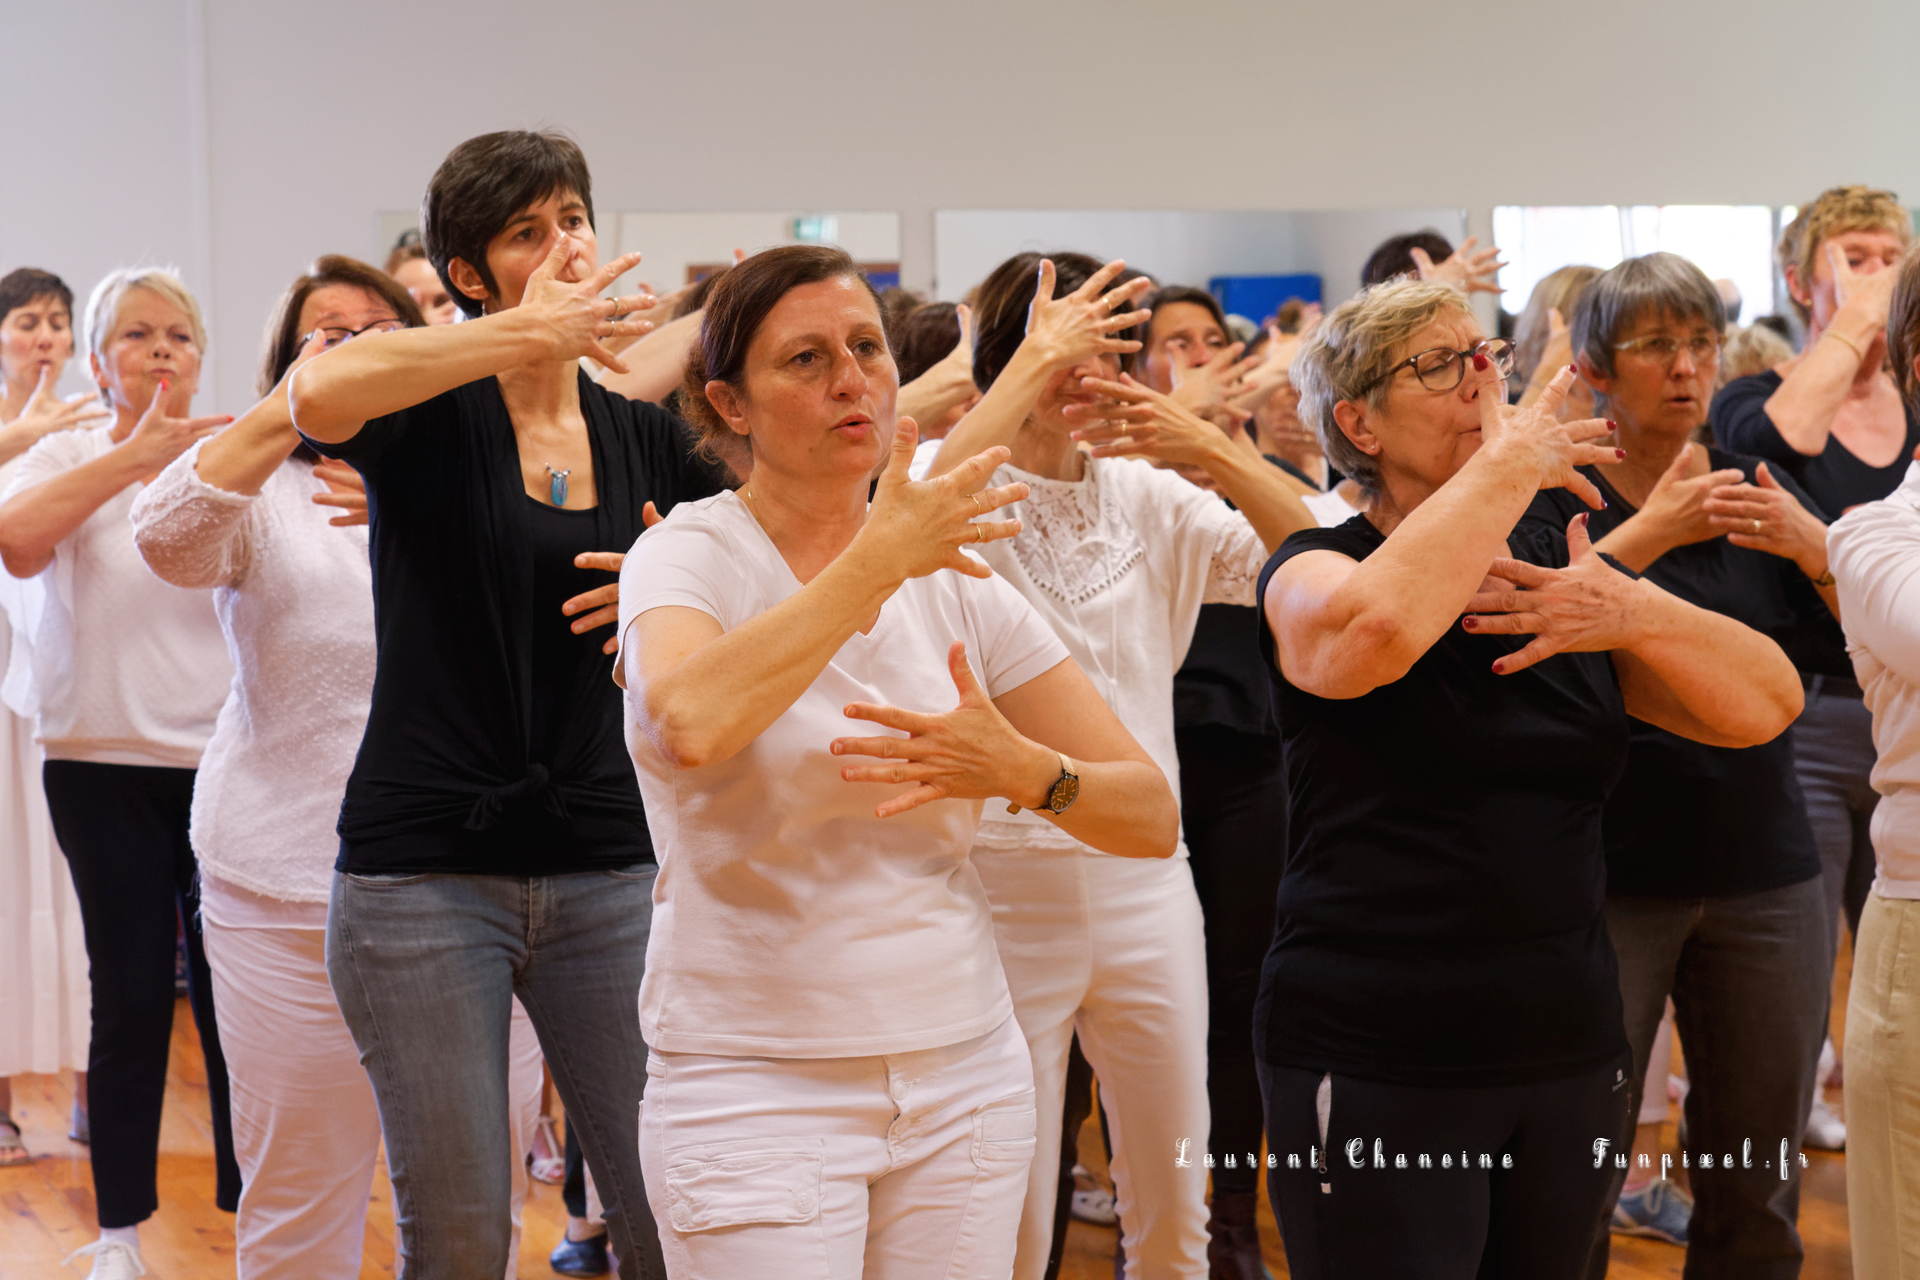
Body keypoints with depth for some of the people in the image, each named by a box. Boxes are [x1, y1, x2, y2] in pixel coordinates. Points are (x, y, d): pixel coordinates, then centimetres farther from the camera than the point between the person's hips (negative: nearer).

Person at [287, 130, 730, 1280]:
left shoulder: (643, 437, 8)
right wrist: (529, 331, -24)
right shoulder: (431, 413, -5)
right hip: (425, 870, -3)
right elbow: (318, 393, -29)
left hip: (604, 865, 4)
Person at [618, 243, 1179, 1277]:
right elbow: (690, 726, -33)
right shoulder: (691, 553, -7)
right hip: (756, 1084, -4)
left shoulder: (955, 577, 5)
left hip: (968, 1077, 4)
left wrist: (1021, 770, -16)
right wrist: (877, 561, -24)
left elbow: (1151, 819, 4)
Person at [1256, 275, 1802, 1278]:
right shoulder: (1317, 569, -5)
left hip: (1566, 1051, 5)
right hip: (1374, 1070, -5)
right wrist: (1511, 463, -19)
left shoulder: (1555, 567, 11)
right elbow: (1372, 634, -31)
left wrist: (1632, 614, -15)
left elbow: (1766, 704, 3)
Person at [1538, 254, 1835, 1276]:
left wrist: (1815, 548, -12)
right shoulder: (1554, 494, -1)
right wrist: (1647, 534, -22)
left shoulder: (1757, 492, 11)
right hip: (1607, 874, -4)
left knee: (1757, 1189, 7)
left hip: (1764, 873, 4)